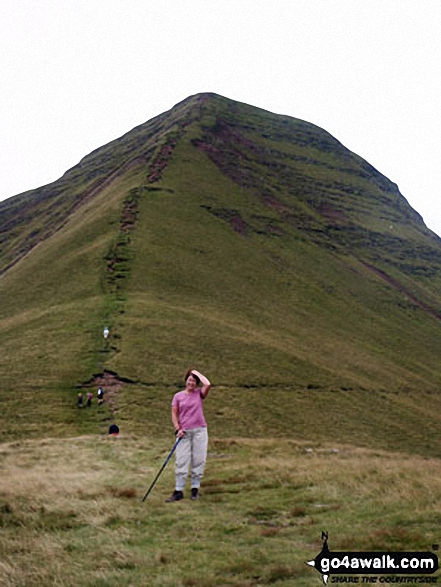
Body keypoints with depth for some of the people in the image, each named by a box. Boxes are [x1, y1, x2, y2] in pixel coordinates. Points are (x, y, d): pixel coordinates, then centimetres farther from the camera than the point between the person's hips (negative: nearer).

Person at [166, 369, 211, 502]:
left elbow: (208, 384, -15)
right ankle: (178, 491, 0)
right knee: (181, 461, -2)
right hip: (184, 432, 0)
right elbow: (174, 414, 5)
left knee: (198, 460, 3)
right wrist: (178, 429, -8)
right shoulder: (178, 396, 5)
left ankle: (195, 489, 13)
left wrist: (197, 373, -2)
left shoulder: (199, 394, 4)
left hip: (199, 431, 0)